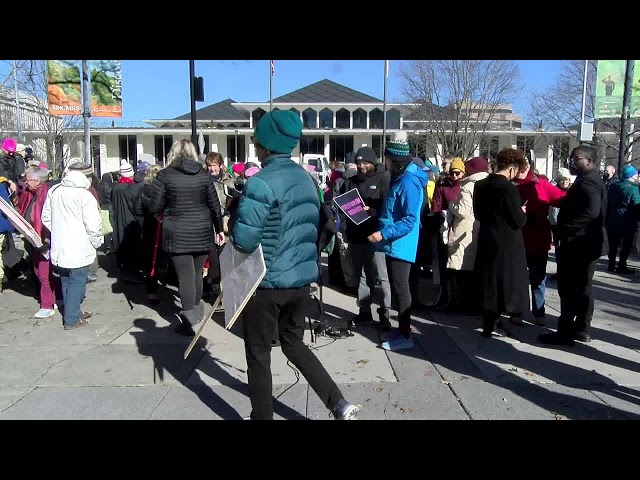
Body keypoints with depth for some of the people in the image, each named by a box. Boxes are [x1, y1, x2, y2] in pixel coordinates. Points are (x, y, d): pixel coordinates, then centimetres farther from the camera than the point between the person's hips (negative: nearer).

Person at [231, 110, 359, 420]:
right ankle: (339, 404, 19)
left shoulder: (261, 183, -17)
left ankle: (262, 416, 25)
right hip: (302, 278, 8)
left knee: (258, 355, 10)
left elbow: (243, 240, -21)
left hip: (267, 282, -7)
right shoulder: (307, 179, 8)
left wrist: (234, 227, 0)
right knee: (293, 343, 23)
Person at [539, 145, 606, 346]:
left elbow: (590, 213, -29)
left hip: (576, 244, -11)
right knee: (582, 288, 15)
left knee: (569, 290, -6)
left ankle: (565, 333, -1)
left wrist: (565, 229, -24)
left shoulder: (587, 182, -16)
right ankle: (582, 330, 24)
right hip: (586, 244, 11)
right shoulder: (592, 180, 18)